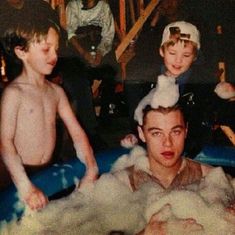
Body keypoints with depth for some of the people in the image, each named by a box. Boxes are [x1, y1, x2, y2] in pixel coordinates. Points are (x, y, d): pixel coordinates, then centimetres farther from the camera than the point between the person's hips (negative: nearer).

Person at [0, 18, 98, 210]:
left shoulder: (56, 91, 7)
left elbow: (76, 132, 4)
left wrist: (92, 170, -9)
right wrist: (26, 187, -27)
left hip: (50, 171, 5)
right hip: (22, 174, -5)